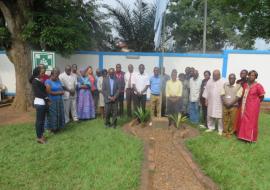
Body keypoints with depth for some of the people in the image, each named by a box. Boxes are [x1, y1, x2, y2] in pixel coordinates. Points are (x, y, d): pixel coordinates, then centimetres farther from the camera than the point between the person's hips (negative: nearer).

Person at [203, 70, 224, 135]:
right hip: (210, 102, 4)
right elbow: (206, 91, 8)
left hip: (219, 103, -4)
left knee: (219, 117, 0)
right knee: (209, 116, 11)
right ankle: (211, 128, 27)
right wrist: (206, 100, 6)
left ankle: (220, 130, 14)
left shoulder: (222, 82, -7)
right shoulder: (209, 81, 7)